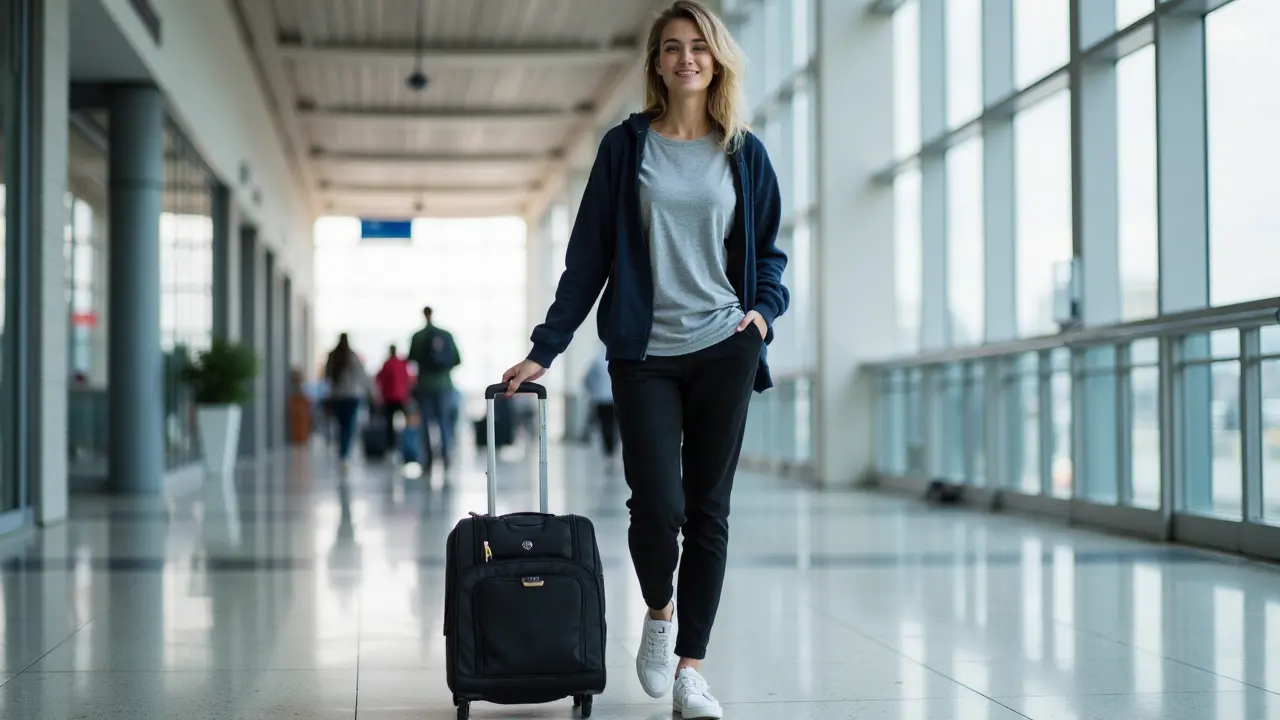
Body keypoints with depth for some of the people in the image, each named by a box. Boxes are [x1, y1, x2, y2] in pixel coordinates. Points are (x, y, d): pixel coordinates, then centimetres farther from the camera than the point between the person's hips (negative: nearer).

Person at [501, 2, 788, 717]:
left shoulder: (745, 154, 7)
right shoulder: (626, 147, 4)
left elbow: (768, 250, 16)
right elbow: (588, 256, 4)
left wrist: (765, 309, -4)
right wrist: (544, 350, 0)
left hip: (725, 348, 1)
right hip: (644, 354, -1)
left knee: (708, 511, 2)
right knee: (658, 506, -12)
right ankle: (659, 612, 20)